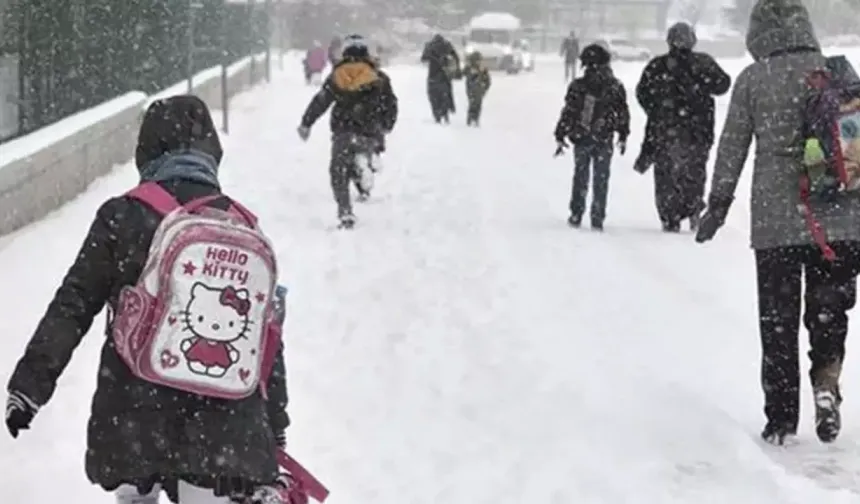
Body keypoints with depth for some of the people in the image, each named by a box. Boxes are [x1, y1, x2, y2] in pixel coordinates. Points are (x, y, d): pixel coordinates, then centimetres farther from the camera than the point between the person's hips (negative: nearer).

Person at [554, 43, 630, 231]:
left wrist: (560, 136, 0)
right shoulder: (615, 87, -3)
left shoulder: (577, 87, -9)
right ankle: (597, 219, 7)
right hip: (604, 141, 0)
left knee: (580, 177, 14)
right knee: (601, 180, 8)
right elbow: (623, 114, 3)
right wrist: (623, 136, 15)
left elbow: (568, 113, -8)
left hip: (581, 139, 0)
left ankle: (576, 215, 15)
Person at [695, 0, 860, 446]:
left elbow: (732, 147, 1)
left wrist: (718, 204, 11)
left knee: (778, 320, 9)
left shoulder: (753, 79, -3)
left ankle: (781, 418, 12)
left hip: (775, 220, -1)